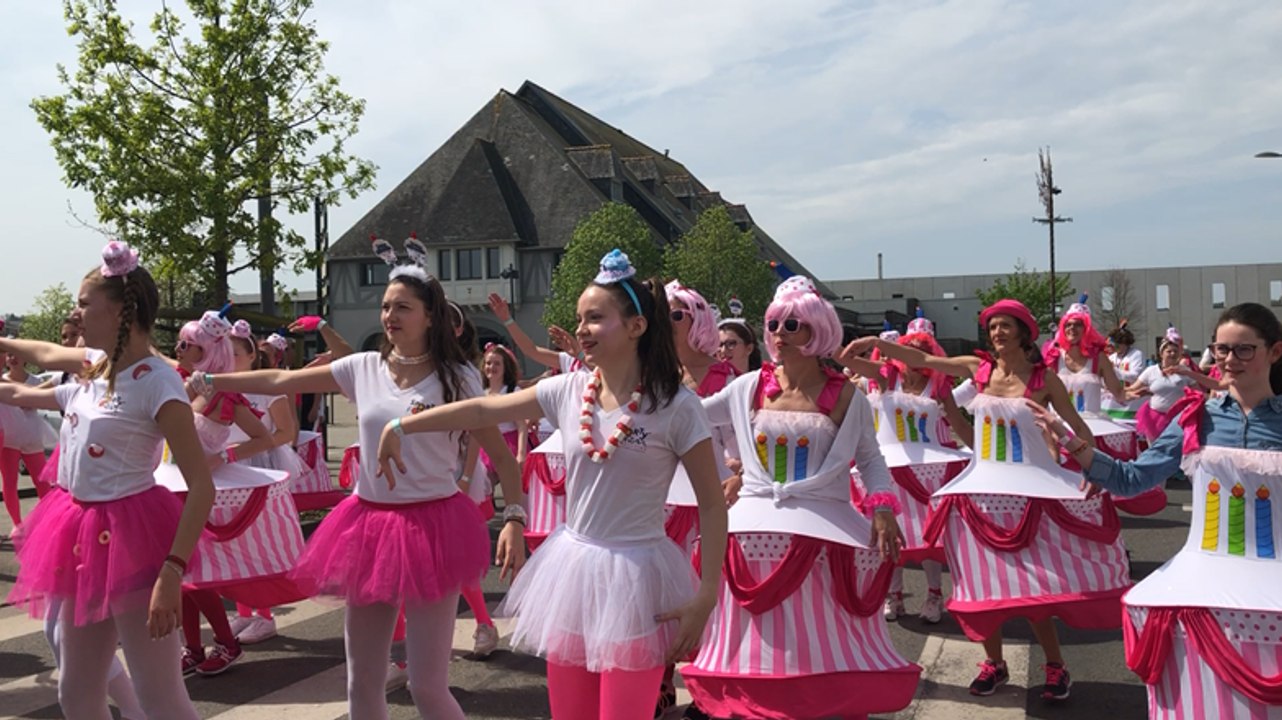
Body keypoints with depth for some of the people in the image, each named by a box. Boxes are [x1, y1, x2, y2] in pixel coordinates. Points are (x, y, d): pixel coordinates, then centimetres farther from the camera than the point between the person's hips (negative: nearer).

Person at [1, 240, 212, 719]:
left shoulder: (157, 385, -19)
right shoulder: (99, 363, 5)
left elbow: (202, 489, -22)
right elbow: (48, 355, 30)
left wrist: (172, 573, -28)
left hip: (129, 535, -9)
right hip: (87, 534, 9)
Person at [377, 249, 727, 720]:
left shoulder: (676, 406, -12)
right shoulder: (567, 390, 0)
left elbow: (712, 505, -9)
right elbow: (483, 410, 8)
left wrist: (706, 597, -13)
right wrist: (401, 427, 9)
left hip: (635, 575, -5)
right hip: (572, 568, 5)